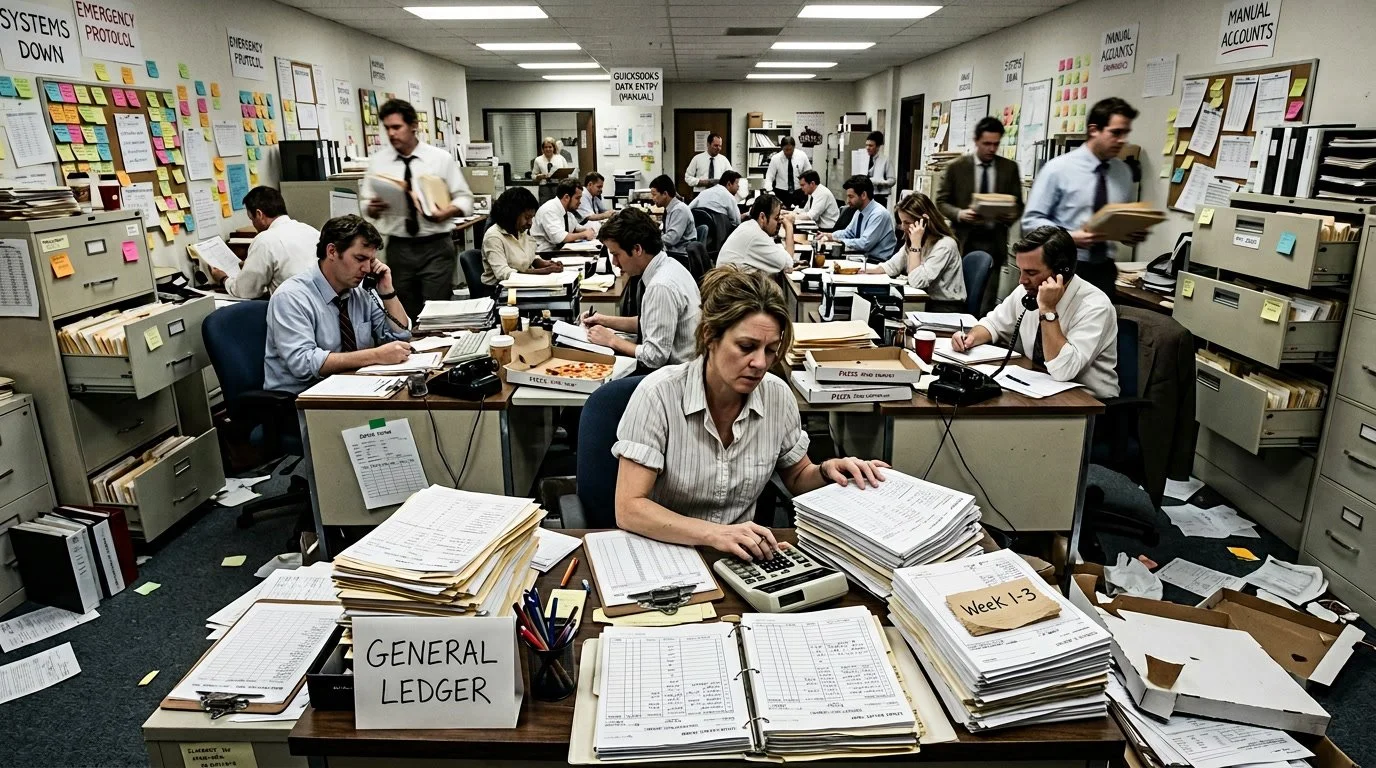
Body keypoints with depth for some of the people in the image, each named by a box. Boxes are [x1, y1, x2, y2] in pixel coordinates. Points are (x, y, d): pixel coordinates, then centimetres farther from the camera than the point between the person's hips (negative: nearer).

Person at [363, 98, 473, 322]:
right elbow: (369, 209, 9)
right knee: (404, 314, 9)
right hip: (398, 248, 2)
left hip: (436, 247, -2)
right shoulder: (377, 161, 5)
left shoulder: (441, 158, 1)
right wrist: (373, 208, -15)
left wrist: (448, 211, -16)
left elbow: (465, 197, 4)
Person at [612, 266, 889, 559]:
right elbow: (629, 508, -20)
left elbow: (798, 478, 12)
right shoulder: (660, 394, -18)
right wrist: (714, 534, -32)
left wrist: (827, 471, -10)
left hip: (738, 557, 4)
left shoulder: (778, 395, -5)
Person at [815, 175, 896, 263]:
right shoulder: (859, 211, 5)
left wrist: (839, 241, -16)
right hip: (863, 256, 7)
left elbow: (864, 244, -24)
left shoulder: (879, 214, -18)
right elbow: (848, 233, 19)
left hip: (877, 262, -7)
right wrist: (830, 236, 1)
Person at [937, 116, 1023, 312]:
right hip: (964, 240, -1)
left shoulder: (1010, 168, 7)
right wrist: (960, 214, -16)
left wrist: (1012, 215, -14)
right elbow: (942, 202, 3)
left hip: (994, 241, 1)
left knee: (987, 302, -1)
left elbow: (1018, 204, 10)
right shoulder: (957, 167, 2)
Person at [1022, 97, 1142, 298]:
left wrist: (1134, 232, -6)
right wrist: (1069, 236, -24)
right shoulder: (1058, 168, -8)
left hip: (1104, 270, 5)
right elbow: (1031, 220, -10)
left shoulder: (1124, 172, 7)